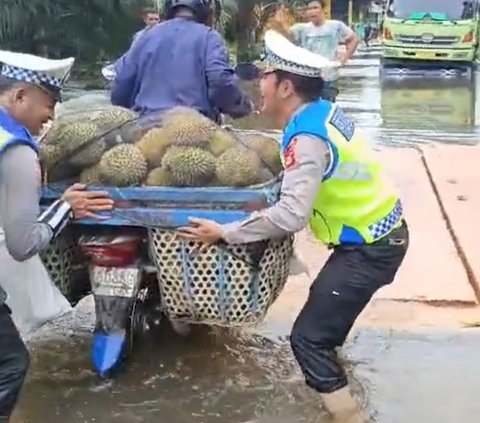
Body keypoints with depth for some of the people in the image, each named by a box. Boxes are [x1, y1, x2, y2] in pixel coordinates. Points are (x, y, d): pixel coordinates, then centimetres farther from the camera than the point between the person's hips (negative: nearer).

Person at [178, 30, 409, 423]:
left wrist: (224, 233, -25)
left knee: (308, 337, -7)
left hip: (369, 248, -10)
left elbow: (291, 216, -32)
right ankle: (331, 380, 45)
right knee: (323, 307, 26)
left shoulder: (307, 137, -26)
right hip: (379, 232, 10)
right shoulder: (323, 112, 2)